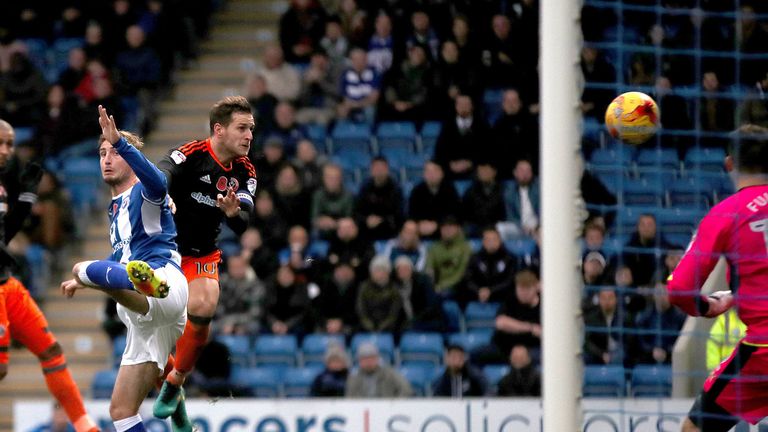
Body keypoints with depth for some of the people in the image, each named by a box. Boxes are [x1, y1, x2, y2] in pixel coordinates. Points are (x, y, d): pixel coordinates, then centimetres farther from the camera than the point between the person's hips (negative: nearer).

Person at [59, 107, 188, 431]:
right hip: (145, 320, 9)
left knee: (82, 268, -35)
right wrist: (83, 284, 50)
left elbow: (156, 180, -22)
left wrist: (120, 141, -32)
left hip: (169, 285, -9)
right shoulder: (116, 208, 31)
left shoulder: (144, 192, 5)